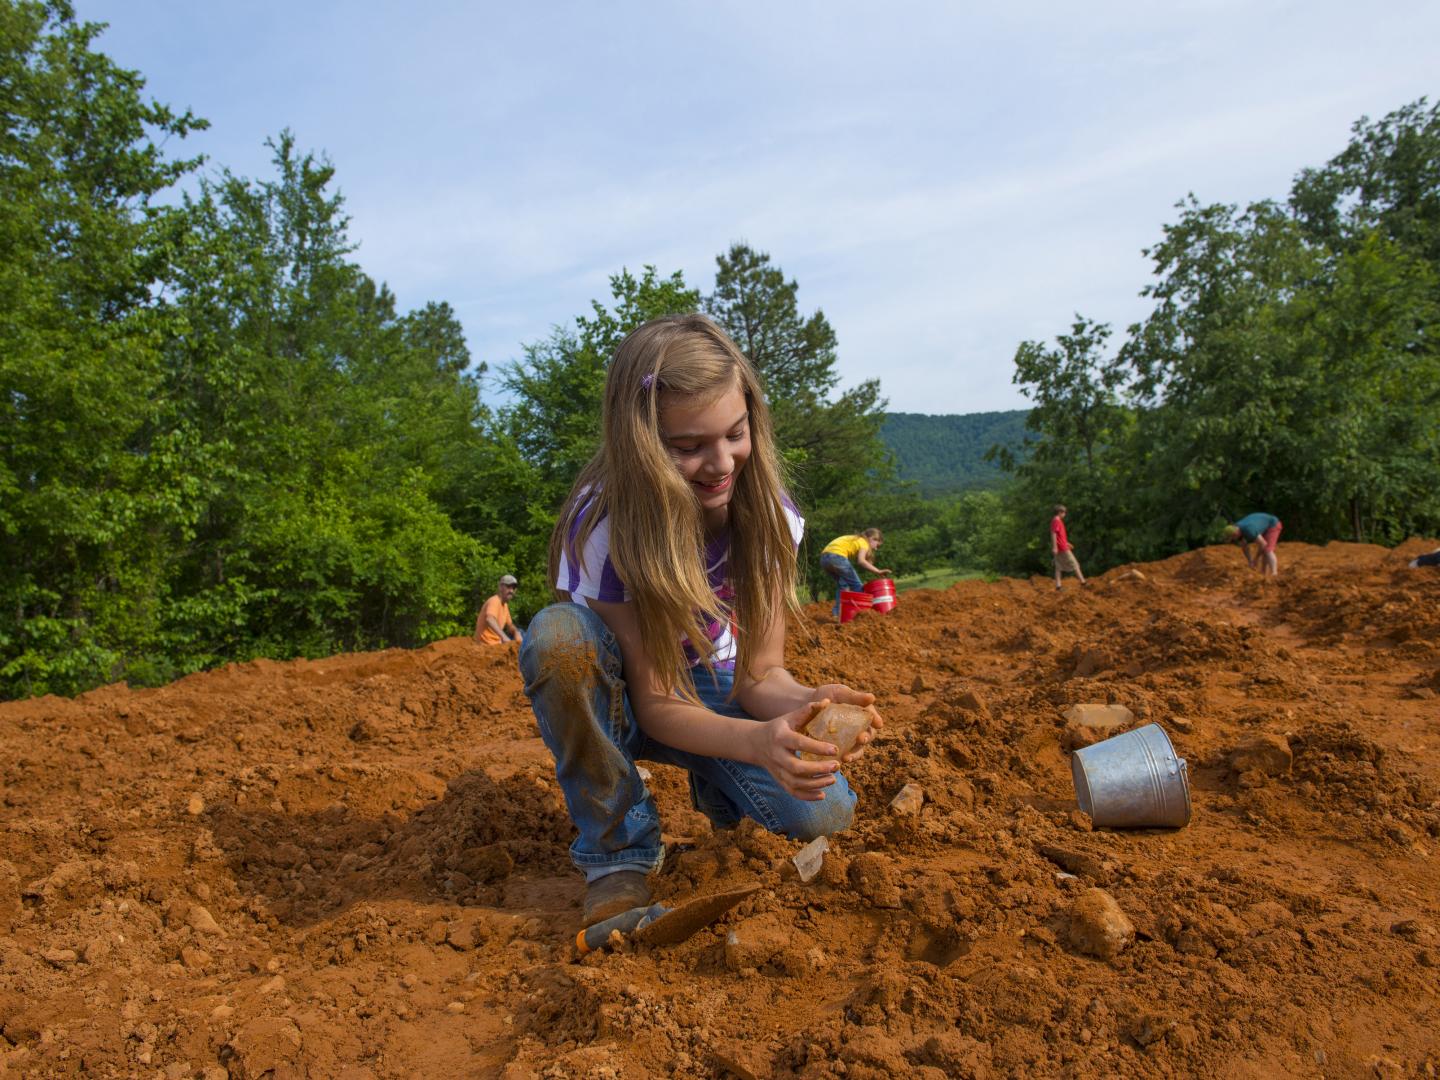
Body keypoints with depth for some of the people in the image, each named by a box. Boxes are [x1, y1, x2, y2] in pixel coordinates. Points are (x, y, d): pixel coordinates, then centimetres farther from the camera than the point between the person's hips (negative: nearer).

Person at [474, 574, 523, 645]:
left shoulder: (505, 604, 12)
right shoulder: (494, 601, -18)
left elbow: (510, 624, 21)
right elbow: (490, 619, -38)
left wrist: (516, 632, -3)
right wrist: (503, 636, -51)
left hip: (497, 641, 10)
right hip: (488, 644, -10)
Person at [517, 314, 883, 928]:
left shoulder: (765, 510, -19)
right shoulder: (603, 525, -28)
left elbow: (760, 672, -16)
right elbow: (654, 703, -25)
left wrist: (807, 704, -40)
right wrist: (759, 740, -44)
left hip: (715, 690, 2)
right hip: (621, 698, -1)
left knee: (820, 809, -26)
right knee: (557, 635, -37)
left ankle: (714, 786, 11)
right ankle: (617, 850, -16)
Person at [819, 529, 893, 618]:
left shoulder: (855, 539, 31)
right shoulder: (864, 542, 5)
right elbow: (861, 560, -15)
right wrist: (878, 571, -16)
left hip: (824, 558, 9)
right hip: (837, 556, -9)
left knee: (843, 584, 24)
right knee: (857, 586, 4)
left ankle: (837, 612, 15)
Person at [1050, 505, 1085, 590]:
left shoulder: (1055, 521, 15)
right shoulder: (1057, 521, -15)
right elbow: (1053, 534, -22)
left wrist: (1067, 543, 28)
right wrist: (1054, 547, -27)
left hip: (1059, 548, 9)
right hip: (1062, 548, -9)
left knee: (1059, 567, 6)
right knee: (1074, 564, 0)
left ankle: (1058, 585, 3)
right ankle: (1082, 581, 5)